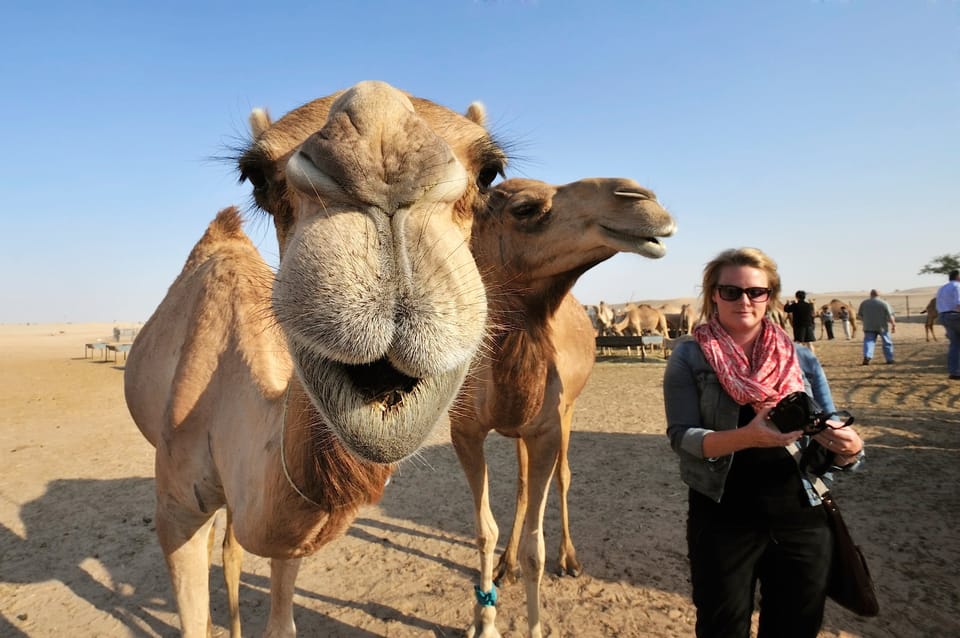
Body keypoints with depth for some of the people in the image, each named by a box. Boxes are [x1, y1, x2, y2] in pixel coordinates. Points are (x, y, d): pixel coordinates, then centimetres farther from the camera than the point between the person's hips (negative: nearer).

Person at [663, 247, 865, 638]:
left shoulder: (801, 359, 2)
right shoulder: (689, 356, -6)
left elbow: (831, 448, 2)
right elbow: (681, 436, -15)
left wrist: (849, 448, -21)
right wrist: (746, 437, -31)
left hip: (803, 518, 3)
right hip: (722, 520, -2)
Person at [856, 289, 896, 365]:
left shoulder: (864, 303, 2)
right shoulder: (884, 303, -5)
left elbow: (859, 315, 6)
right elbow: (890, 316, -8)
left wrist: (863, 322, 21)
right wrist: (893, 325, 0)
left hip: (869, 327, 1)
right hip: (882, 327, -1)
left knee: (869, 342, 1)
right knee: (887, 343, 12)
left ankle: (867, 356, -21)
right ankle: (889, 359, 18)